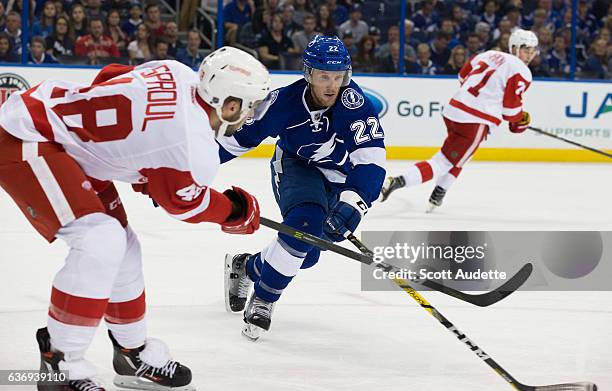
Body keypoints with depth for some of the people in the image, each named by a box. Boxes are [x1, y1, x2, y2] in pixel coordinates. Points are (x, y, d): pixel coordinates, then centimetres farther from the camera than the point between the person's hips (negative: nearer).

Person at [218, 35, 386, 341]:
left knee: (305, 254, -8)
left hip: (340, 180, 1)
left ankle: (247, 267, 23)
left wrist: (352, 204, -50)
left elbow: (371, 162, -36)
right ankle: (262, 300, -10)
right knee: (304, 222, -28)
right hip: (295, 167, -1)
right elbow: (239, 134, -10)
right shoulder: (285, 101, -24)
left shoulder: (356, 104, -29)